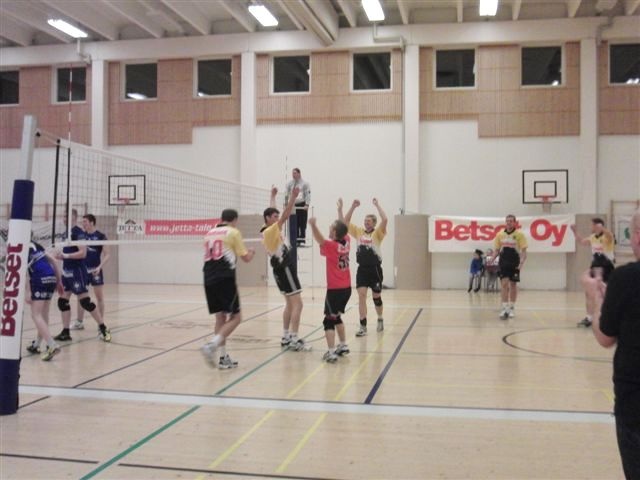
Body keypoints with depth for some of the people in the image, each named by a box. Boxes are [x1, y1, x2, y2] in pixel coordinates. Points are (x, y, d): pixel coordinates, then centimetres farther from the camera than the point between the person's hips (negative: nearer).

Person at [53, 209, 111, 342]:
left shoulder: (78, 232, -12)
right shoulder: (67, 233, 13)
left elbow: (83, 253, -21)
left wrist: (66, 255, -22)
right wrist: (61, 256, 6)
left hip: (77, 272, -9)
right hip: (67, 272, 9)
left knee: (85, 301, -7)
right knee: (63, 301, 7)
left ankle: (103, 328, 2)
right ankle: (65, 332, 13)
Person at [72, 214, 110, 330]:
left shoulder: (100, 236, -7)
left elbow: (107, 254, -8)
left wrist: (100, 267, -19)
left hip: (95, 270, -5)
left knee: (99, 296, 1)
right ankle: (79, 322, 18)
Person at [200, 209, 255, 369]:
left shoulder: (210, 233, 18)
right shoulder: (233, 232, 2)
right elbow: (246, 258, 6)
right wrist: (251, 252, 28)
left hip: (209, 279, 6)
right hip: (225, 279, -6)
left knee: (220, 318, 12)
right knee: (235, 317, -1)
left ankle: (223, 358, 11)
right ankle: (212, 345, -20)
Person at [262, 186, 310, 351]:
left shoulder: (267, 231, 9)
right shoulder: (270, 231, -16)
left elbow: (272, 212, 24)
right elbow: (285, 215, -25)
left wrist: (273, 196, 34)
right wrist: (293, 197, -28)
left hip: (281, 269, 10)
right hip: (285, 269, -10)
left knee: (290, 303, 15)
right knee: (297, 303, -11)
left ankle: (286, 337, 16)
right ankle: (294, 339, -13)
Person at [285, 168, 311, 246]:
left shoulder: (304, 183, 0)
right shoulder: (289, 184, 10)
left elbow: (308, 194, -4)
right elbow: (287, 194, 10)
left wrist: (307, 205, -14)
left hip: (302, 205, -3)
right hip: (293, 205, 3)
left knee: (302, 224, -4)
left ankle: (302, 240, -2)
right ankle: (296, 240, 9)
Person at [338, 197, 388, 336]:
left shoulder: (378, 233, -2)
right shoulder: (358, 231, 8)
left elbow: (384, 219, -19)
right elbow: (344, 222, 7)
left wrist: (377, 204, -11)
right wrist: (353, 207, 1)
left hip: (375, 269, -2)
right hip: (362, 269, 2)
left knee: (376, 296, 10)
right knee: (361, 295, -7)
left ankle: (380, 320, 35)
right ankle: (363, 326, -4)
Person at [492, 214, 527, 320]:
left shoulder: (519, 234, -4)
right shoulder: (500, 234, 5)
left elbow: (523, 250, -5)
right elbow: (497, 250, 12)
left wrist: (522, 262, -19)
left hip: (514, 263, -1)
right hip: (503, 263, 1)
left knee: (513, 285, 7)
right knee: (504, 284, -8)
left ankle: (512, 308, 20)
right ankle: (505, 308, -6)